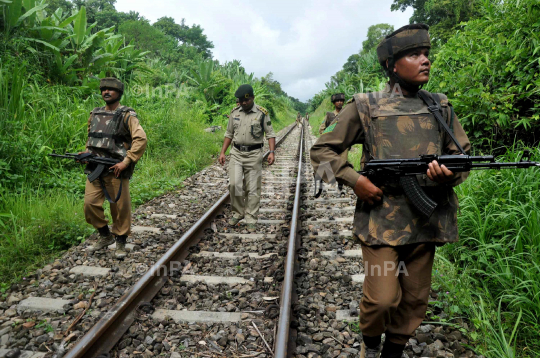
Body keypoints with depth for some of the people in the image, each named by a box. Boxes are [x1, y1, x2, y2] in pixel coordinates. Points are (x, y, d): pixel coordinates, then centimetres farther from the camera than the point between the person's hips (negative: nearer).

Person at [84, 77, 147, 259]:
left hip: (115, 169, -5)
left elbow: (141, 139, -14)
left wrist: (126, 161, -20)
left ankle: (120, 242, 16)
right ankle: (105, 235, 22)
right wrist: (86, 153, 8)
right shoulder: (95, 114, 17)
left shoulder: (127, 115, -2)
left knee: (120, 207, 0)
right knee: (90, 204, 1)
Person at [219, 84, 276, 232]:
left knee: (252, 188, 1)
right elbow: (229, 134, 15)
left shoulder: (262, 113, -2)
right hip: (236, 153, 3)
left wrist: (272, 152, -14)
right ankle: (238, 212, 12)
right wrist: (222, 152, 9)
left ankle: (251, 219, 10)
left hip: (254, 154, -2)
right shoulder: (234, 113, 8)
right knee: (234, 184, -9)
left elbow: (270, 134, -1)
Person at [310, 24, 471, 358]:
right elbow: (322, 150, 1)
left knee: (415, 299, 13)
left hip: (427, 220, 4)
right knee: (382, 299, -4)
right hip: (382, 219, -4)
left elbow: (464, 154, 13)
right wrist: (355, 180, -12)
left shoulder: (441, 107, 9)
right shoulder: (366, 107, -2)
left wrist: (451, 173, -11)